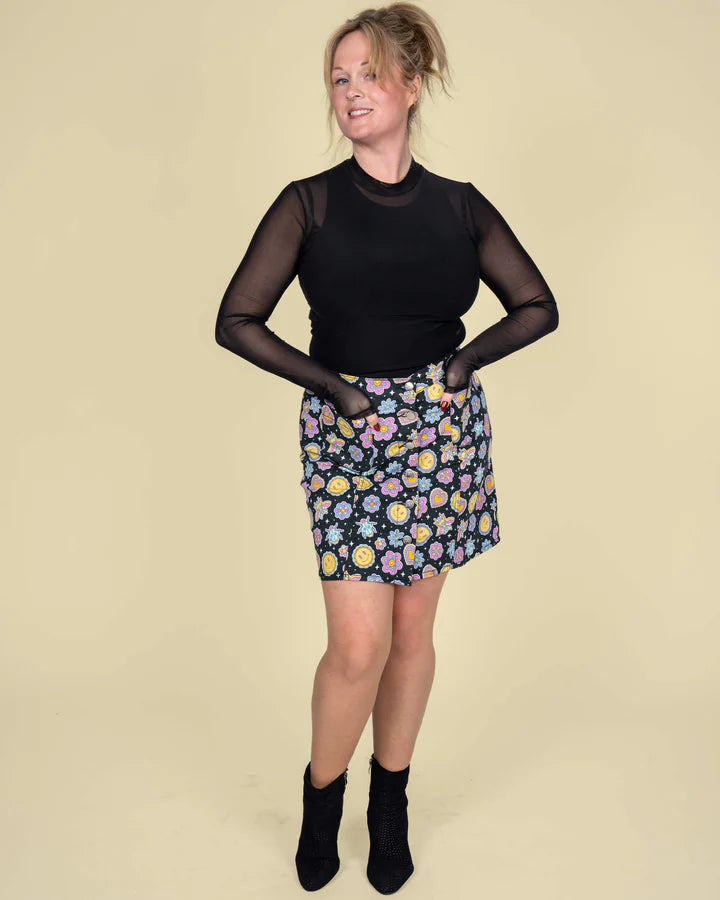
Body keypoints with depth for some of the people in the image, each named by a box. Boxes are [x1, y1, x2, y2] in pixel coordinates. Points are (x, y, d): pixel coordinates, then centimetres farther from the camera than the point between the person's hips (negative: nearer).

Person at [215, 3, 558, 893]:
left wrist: (463, 363, -5)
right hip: (348, 433, -2)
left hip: (442, 429, 2)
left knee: (413, 628, 10)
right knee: (359, 643, -5)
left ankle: (391, 806, 31)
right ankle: (321, 795, 24)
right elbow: (236, 321, -5)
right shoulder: (309, 202, -1)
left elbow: (538, 306, 10)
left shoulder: (459, 205, 5)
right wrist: (332, 388, -10)